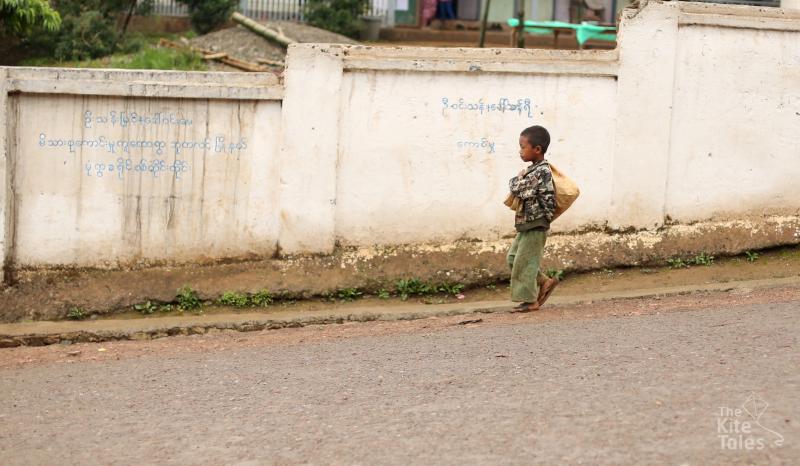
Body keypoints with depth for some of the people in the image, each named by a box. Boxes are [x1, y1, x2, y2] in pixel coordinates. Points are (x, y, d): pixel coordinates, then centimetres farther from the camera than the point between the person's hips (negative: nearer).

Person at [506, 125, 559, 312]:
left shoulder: (541, 171, -19)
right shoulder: (534, 169, 12)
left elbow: (518, 190, -24)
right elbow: (519, 190, 20)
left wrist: (517, 179, -7)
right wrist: (520, 180, 3)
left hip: (535, 224, -10)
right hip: (527, 224, 10)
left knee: (524, 261, -3)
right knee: (513, 258, 13)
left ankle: (530, 300, 8)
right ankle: (544, 282, 20)